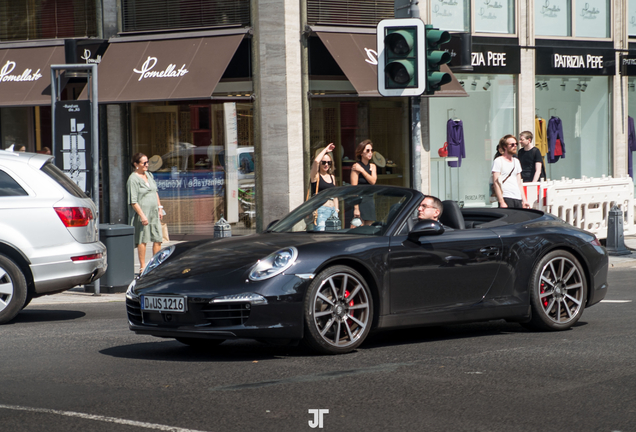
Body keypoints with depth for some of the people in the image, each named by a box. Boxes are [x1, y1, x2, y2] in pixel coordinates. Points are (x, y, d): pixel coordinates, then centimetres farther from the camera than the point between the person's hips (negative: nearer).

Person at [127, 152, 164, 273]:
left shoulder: (149, 175, 14)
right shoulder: (133, 179, -10)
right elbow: (133, 201, -14)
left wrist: (160, 208, 17)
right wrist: (142, 215, -19)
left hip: (154, 212, 7)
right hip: (142, 212, -7)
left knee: (158, 238, 5)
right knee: (143, 240, -4)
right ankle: (142, 267, 2)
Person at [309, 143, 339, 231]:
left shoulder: (332, 177, 19)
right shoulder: (315, 176, 1)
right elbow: (316, 161, -17)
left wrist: (336, 210, 14)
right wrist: (325, 150, -3)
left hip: (332, 210, 6)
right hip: (320, 209, -6)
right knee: (321, 232, -21)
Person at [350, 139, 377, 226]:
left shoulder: (372, 166, 14)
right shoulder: (356, 166, -7)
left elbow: (373, 181, -3)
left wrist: (362, 170, -12)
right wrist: (356, 208, -18)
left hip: (370, 201, 7)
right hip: (360, 201, -7)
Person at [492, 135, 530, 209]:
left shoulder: (516, 161, 20)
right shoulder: (498, 161, -2)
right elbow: (496, 183, -9)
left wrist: (524, 200, 15)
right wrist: (501, 202, -16)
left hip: (518, 198, 7)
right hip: (506, 199, -7)